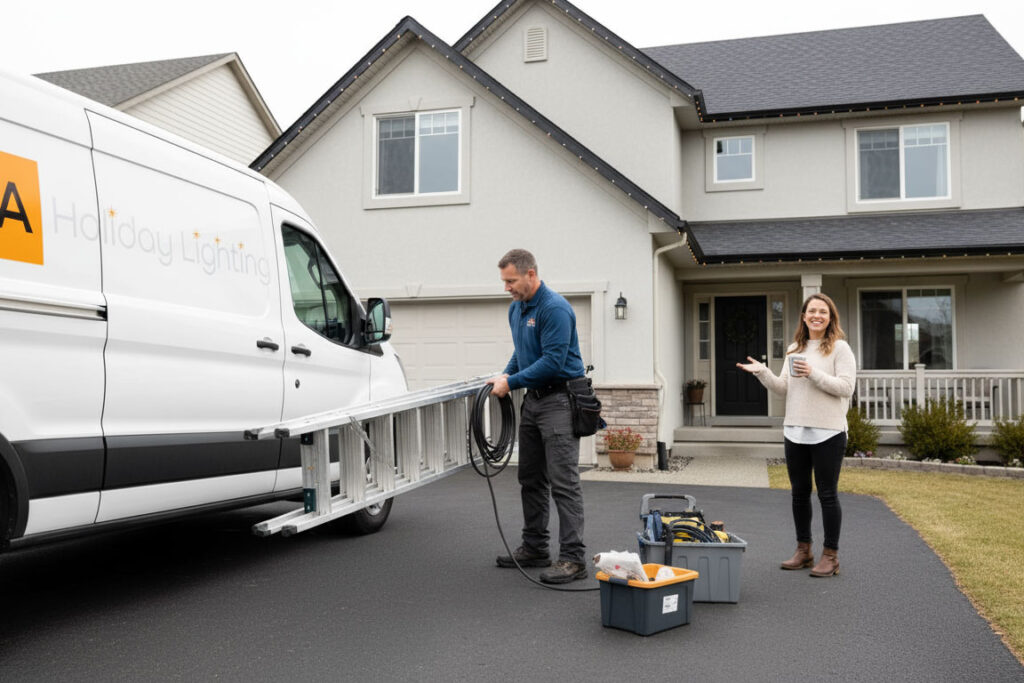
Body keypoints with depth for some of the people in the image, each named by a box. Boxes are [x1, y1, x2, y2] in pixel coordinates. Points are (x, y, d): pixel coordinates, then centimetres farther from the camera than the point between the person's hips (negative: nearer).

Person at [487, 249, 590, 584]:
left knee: (563, 482, -9)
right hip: (533, 399, 10)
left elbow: (553, 361, -23)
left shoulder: (555, 308, -18)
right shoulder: (516, 308, 11)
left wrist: (511, 382, -18)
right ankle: (534, 548, 25)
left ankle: (573, 559, -5)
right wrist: (506, 374, 4)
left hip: (559, 400, -9)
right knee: (531, 479, 14)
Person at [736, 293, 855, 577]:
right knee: (799, 493, 13)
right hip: (795, 431, 6)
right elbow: (783, 388, 14)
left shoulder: (840, 348, -4)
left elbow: (845, 387, -13)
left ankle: (830, 555, 10)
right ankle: (803, 550, 26)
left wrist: (813, 374, -20)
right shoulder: (794, 349, 14)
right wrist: (762, 372, -1)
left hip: (827, 433, -6)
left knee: (827, 494, 0)